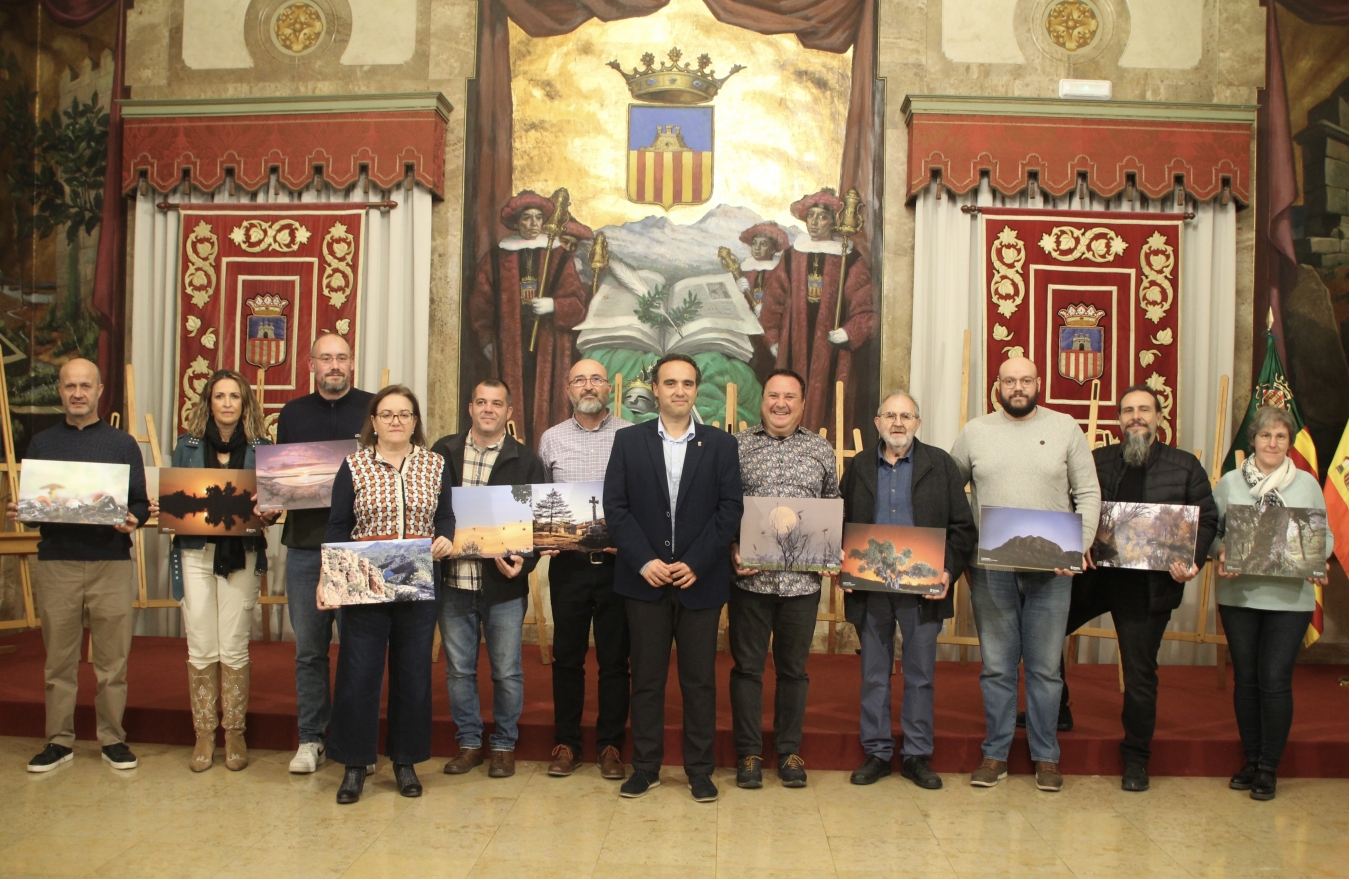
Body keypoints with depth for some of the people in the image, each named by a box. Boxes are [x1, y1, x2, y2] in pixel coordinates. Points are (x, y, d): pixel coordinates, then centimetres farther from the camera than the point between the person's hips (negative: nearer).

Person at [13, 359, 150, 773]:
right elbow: (26, 501, 14)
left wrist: (133, 520, -15)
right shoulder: (41, 443, 12)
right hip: (55, 563, 1)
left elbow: (141, 503, 6)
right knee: (59, 659, 5)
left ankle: (113, 738, 13)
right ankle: (59, 741, 16)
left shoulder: (122, 443, 9)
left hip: (112, 563, -1)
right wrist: (19, 511, -8)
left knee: (112, 659, 2)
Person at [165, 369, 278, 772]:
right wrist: (160, 508, -10)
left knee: (234, 648, 2)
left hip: (242, 554, -1)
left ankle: (235, 733, 15)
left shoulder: (261, 448, 5)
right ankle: (204, 734, 15)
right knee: (200, 648, 2)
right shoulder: (188, 445, 8)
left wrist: (268, 513, -15)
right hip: (196, 553, 1)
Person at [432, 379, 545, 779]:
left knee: (507, 671, 7)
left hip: (504, 583, -2)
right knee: (458, 669, 12)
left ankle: (504, 745, 23)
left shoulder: (526, 461, 2)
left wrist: (524, 562, -15)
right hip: (453, 581, 2)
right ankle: (469, 742, 27)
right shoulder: (443, 452, 7)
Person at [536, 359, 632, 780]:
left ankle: (610, 745, 19)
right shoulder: (551, 439, 8)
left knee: (615, 658, 6)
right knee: (567, 655, 9)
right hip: (568, 562, 2)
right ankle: (566, 742, 22)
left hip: (618, 562, -1)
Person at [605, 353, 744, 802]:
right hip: (645, 580, 0)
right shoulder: (628, 441, 4)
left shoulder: (721, 444, 4)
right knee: (646, 678, 8)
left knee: (700, 679, 7)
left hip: (701, 580, 0)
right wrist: (644, 561, -11)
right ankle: (645, 766, 20)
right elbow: (615, 507, -1)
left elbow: (730, 509, -2)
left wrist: (696, 563, -11)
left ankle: (699, 769, 19)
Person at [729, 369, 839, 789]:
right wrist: (732, 551, -11)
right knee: (747, 666, 7)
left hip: (802, 578, 2)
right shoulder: (736, 446, 1)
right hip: (750, 576, -1)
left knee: (793, 668, 12)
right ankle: (748, 753, 19)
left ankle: (789, 752, 25)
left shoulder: (821, 450, 8)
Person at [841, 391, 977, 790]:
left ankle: (917, 755, 19)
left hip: (923, 589, -1)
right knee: (874, 675, 9)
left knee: (920, 675, 7)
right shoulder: (858, 467, 9)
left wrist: (949, 571, -11)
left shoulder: (941, 465, 4)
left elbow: (962, 527, 2)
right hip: (869, 590, 2)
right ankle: (877, 753, 21)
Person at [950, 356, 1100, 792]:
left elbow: (1088, 493, 3)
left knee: (1045, 667, 7)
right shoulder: (974, 432, 6)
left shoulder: (1065, 429, 4)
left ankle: (1046, 757, 20)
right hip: (990, 568, 1)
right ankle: (995, 755, 19)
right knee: (996, 667, 8)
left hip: (1050, 568, -1)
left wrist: (1079, 548, -9)